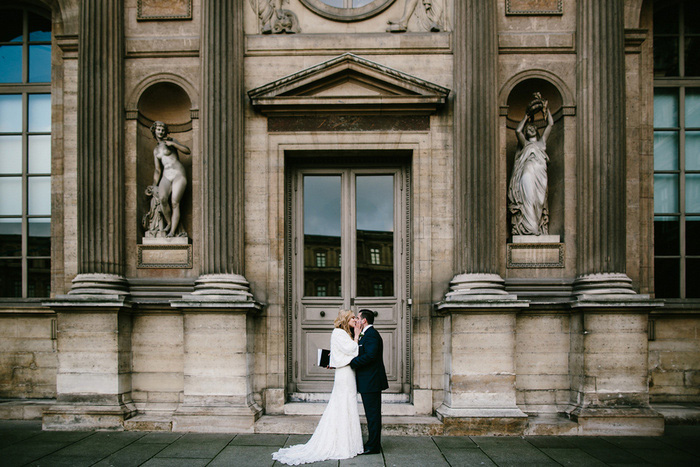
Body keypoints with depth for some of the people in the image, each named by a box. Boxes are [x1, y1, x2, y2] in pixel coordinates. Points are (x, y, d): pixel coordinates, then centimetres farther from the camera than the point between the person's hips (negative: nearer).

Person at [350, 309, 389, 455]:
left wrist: (351, 362, -20)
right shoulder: (367, 334, 18)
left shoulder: (371, 334, -15)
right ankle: (374, 444, 21)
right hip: (370, 382, 11)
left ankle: (373, 446, 1)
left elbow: (370, 355, -28)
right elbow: (362, 354, 18)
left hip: (370, 382, -11)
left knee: (373, 414, -4)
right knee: (372, 414, 14)